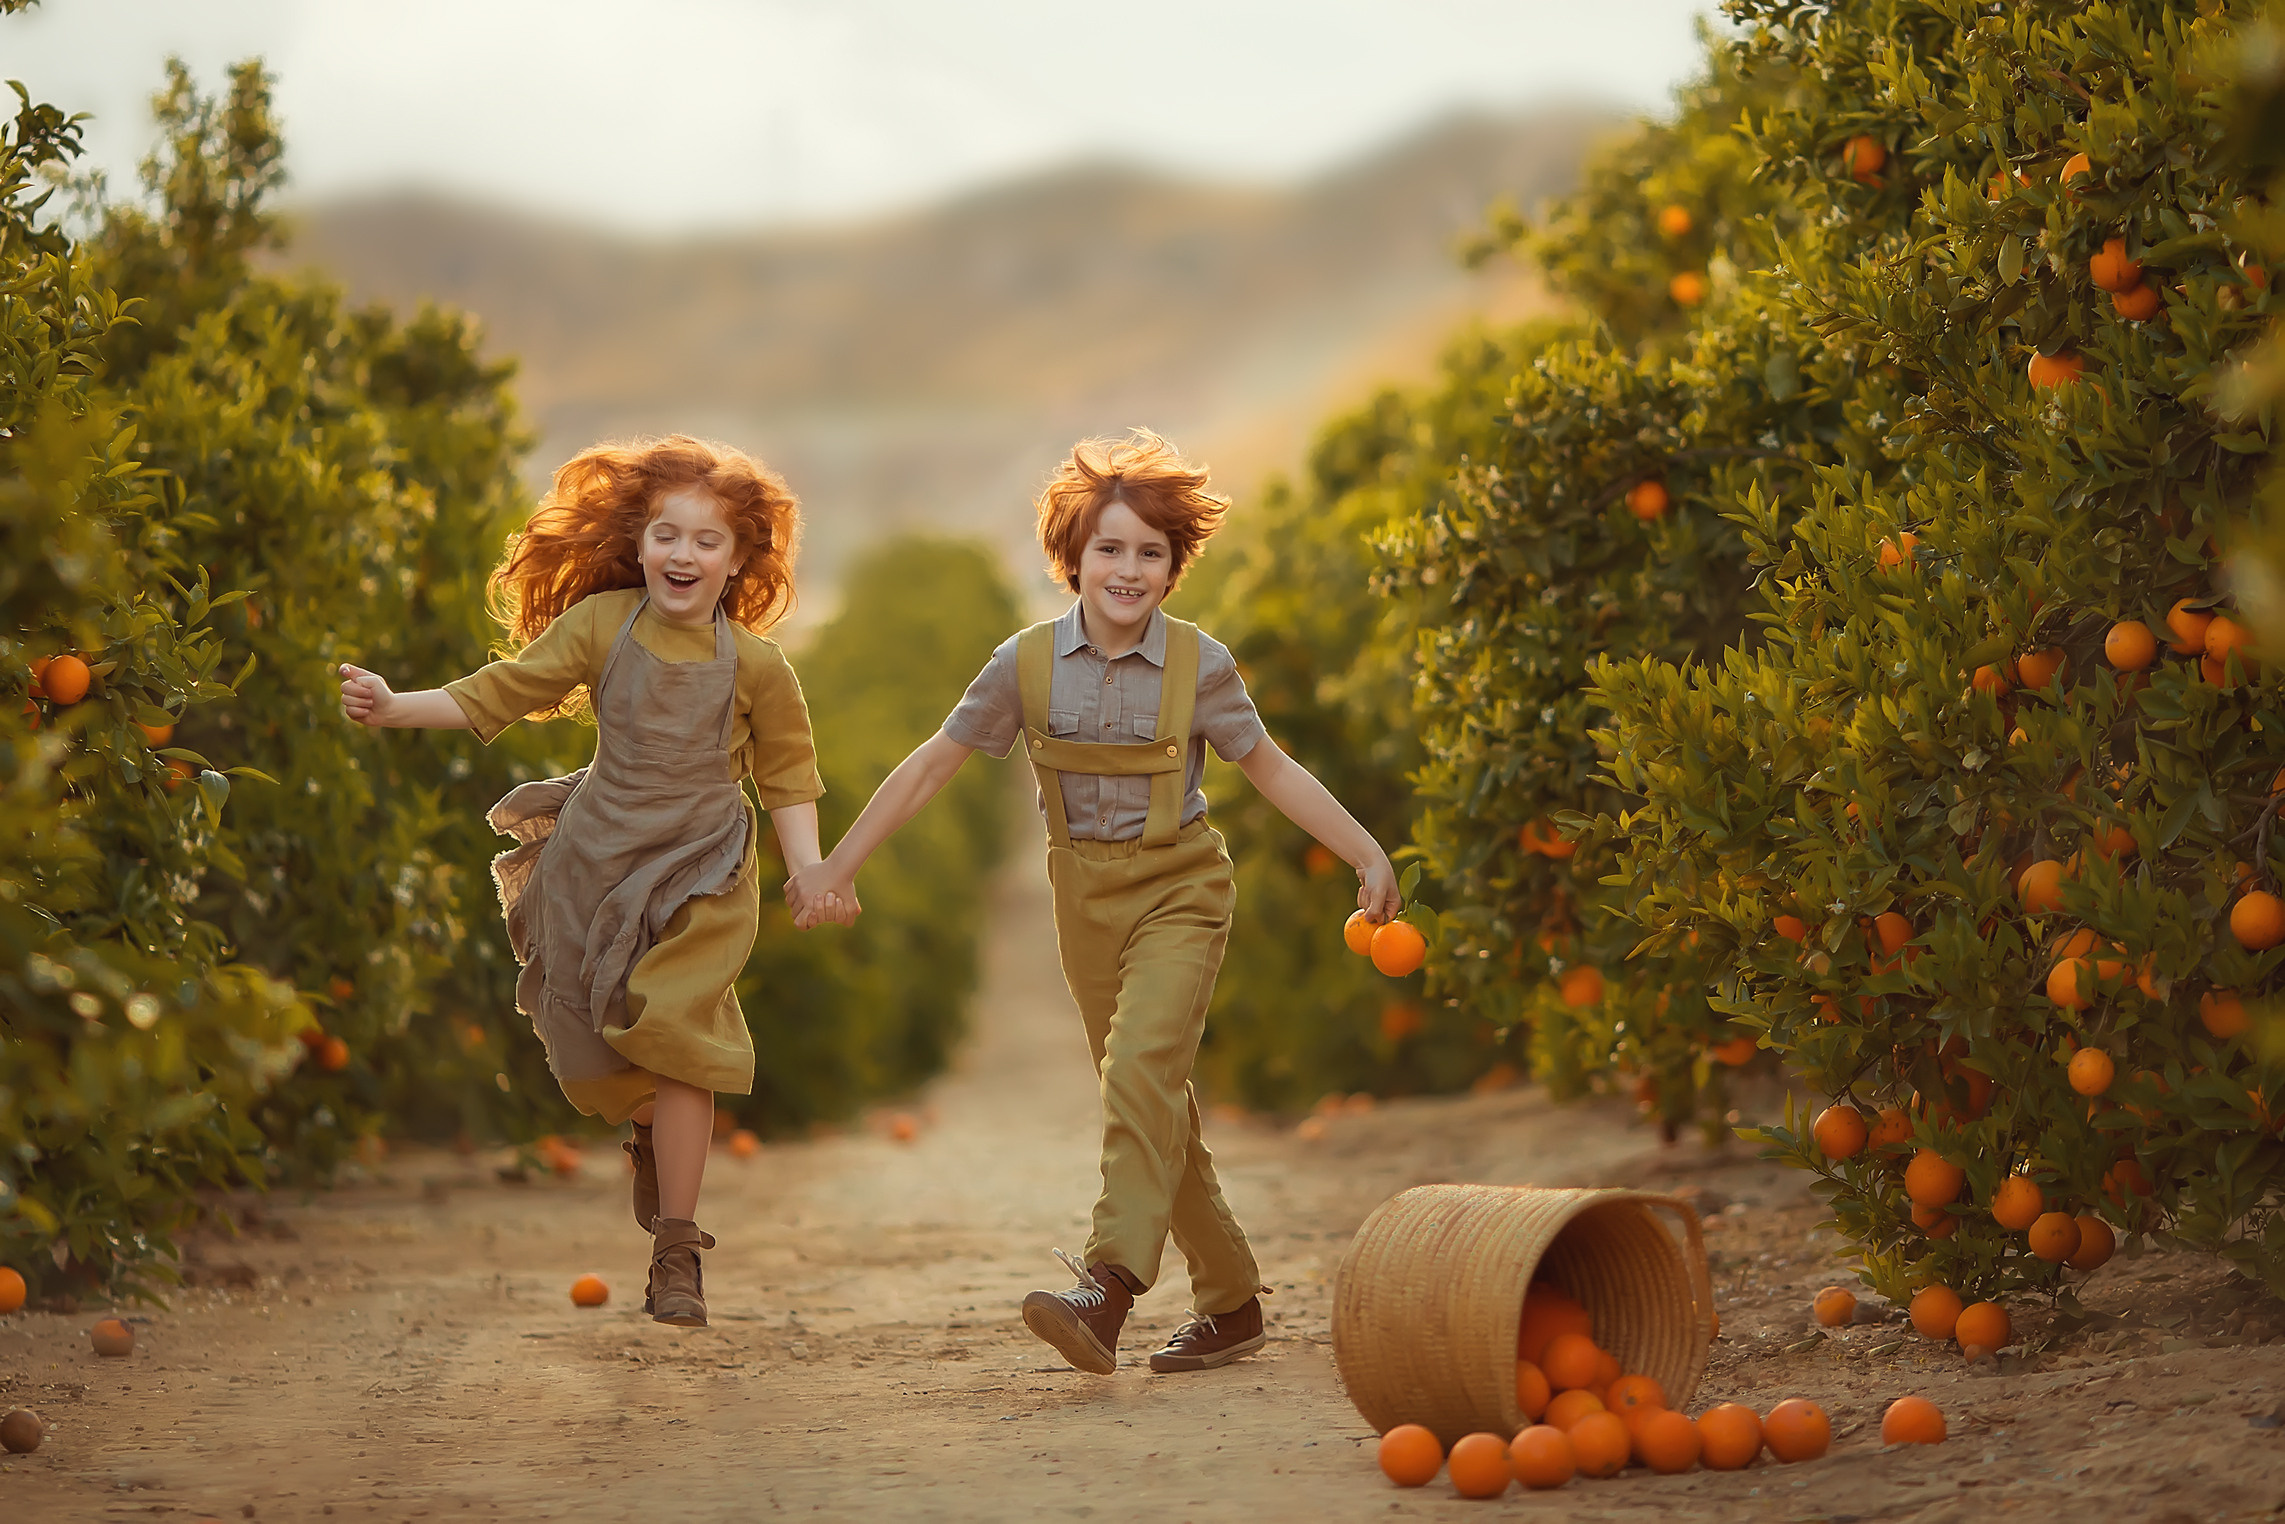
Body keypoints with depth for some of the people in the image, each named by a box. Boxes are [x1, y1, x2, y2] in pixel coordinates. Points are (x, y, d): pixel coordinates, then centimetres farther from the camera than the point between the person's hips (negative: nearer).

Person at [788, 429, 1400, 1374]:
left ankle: (1107, 1287, -36)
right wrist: (838, 866, 3)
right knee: (1150, 1101, 8)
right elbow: (931, 766, 3)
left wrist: (1368, 857, -1)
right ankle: (1230, 1304, 19)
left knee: (1142, 1067, -25)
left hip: (1178, 890, -3)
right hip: (1087, 897, 3)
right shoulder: (1028, 663, -6)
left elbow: (1273, 771, 3)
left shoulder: (1198, 665, -9)